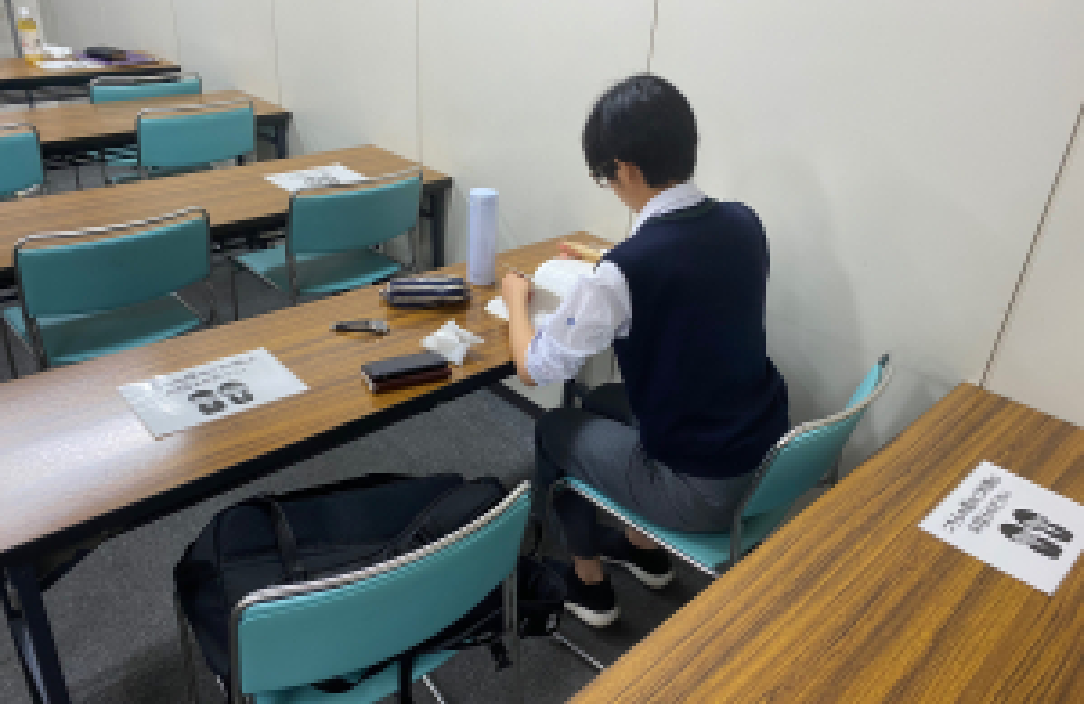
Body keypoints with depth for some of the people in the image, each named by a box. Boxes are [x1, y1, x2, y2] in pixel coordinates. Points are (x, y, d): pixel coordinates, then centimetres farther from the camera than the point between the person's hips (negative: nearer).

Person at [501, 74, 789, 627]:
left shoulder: (622, 270, -25)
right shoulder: (744, 223, -5)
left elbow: (534, 369, -12)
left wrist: (515, 300, 6)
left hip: (701, 491, -7)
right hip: (771, 455, 7)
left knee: (554, 430, 17)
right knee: (603, 402, 26)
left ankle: (589, 582, 34)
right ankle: (645, 549, 41)